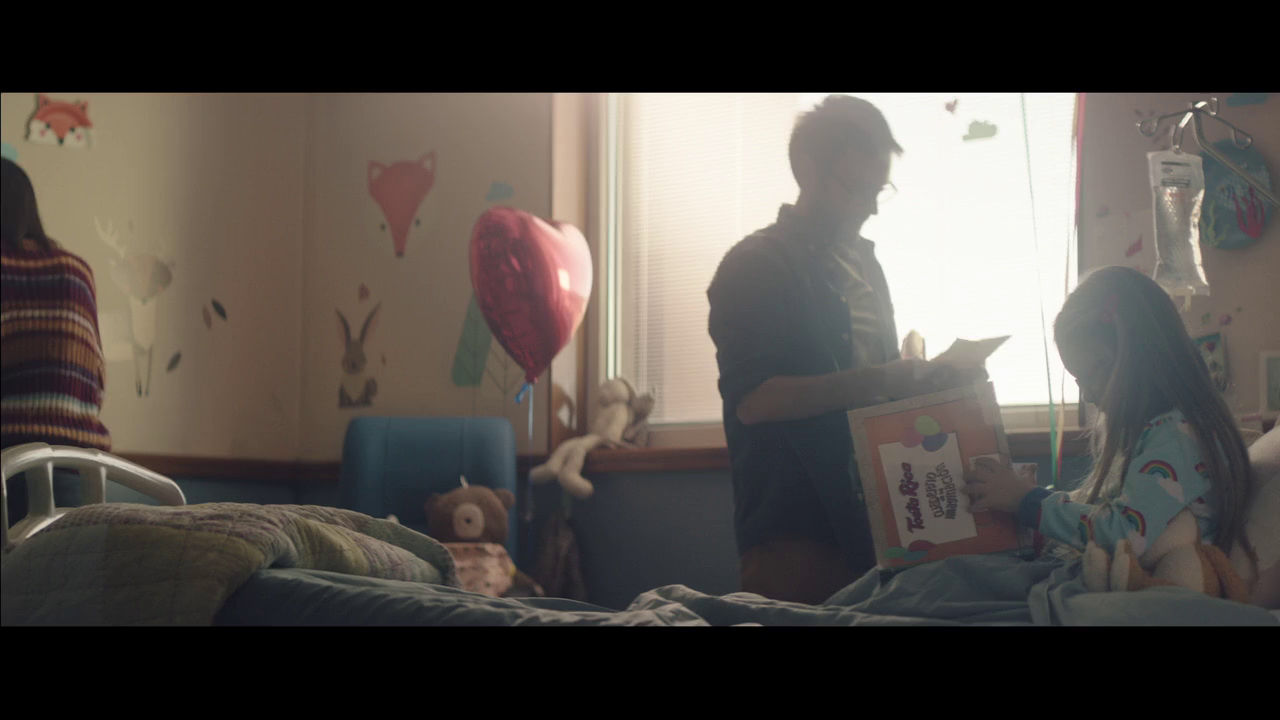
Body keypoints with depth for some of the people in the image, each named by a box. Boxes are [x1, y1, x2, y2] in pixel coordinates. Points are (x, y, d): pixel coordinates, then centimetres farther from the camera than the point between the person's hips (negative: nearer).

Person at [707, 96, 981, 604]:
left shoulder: (863, 261, 16)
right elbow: (751, 398, -18)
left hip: (871, 514, 7)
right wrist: (876, 382, -24)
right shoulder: (752, 267, -8)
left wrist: (918, 378, 3)